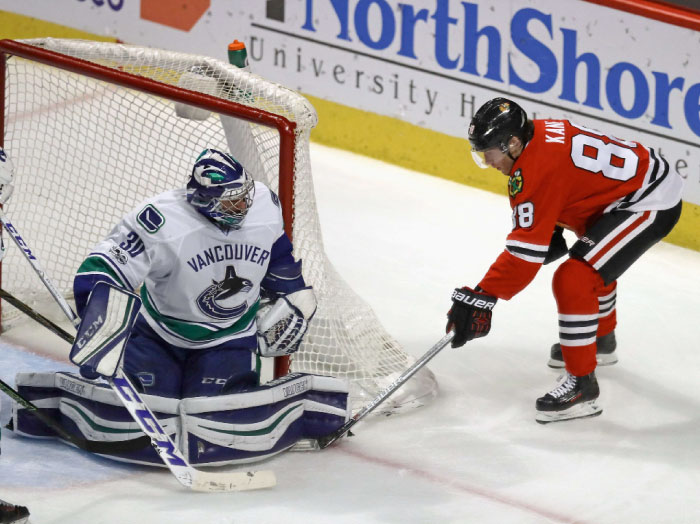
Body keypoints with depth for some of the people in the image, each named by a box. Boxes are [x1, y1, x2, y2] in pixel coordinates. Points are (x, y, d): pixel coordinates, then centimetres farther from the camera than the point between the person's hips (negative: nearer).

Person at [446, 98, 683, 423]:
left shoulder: (537, 170, -25)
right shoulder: (539, 133, 3)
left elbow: (526, 250, -27)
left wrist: (483, 296, -26)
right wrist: (552, 232, 13)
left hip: (650, 206, -11)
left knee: (574, 280, -19)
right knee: (596, 261, 35)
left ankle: (582, 386, -13)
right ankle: (600, 340, 58)